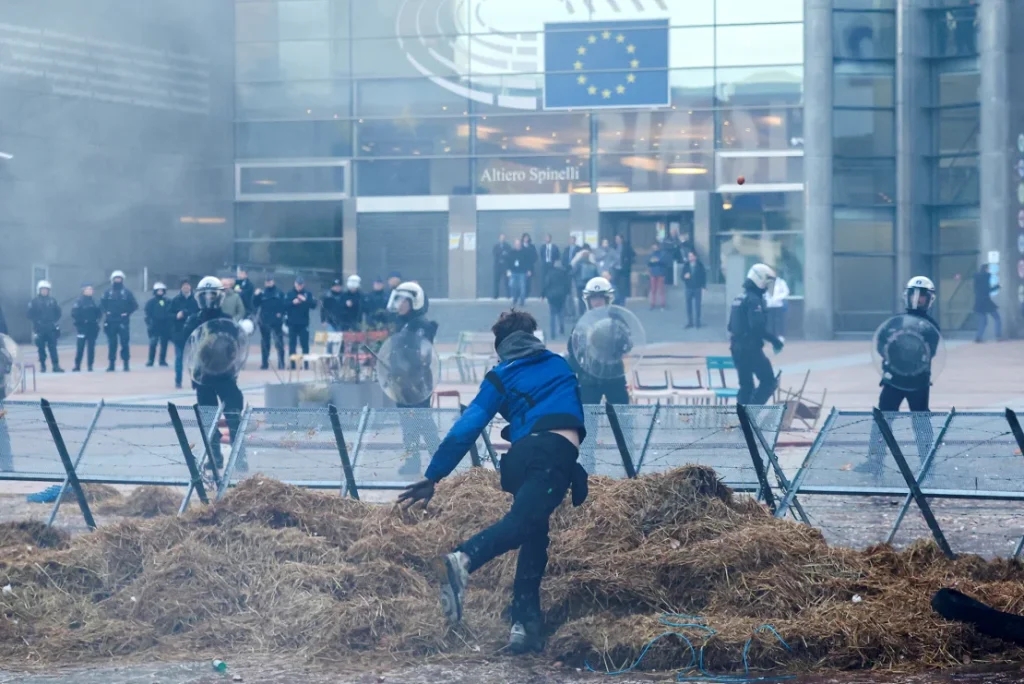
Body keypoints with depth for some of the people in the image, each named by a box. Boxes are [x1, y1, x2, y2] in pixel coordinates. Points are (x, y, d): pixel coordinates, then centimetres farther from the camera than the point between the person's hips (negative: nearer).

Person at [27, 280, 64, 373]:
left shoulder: (52, 300, 6)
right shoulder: (34, 301, 1)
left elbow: (57, 312, 9)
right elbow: (31, 315, -1)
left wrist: (55, 322, -1)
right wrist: (36, 321, -10)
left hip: (51, 328, 1)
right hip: (39, 329, -1)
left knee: (53, 347, -4)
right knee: (41, 348, 4)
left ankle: (56, 365, -7)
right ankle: (42, 366, 11)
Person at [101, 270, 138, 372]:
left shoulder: (127, 292, 3)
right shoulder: (108, 293, 7)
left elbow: (134, 305, 4)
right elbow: (102, 303, 11)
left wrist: (127, 313, -5)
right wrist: (106, 312, -2)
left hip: (123, 322, -1)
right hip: (110, 322, 1)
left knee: (125, 343, -4)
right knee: (112, 343, 4)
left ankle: (126, 364, 1)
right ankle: (111, 364, 8)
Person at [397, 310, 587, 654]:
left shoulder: (500, 378, 22)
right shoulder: (561, 365, 29)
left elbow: (466, 429, 13)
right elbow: (581, 410, 42)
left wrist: (432, 476, 14)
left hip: (521, 455, 2)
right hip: (558, 454, -2)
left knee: (533, 534, 16)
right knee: (523, 521, -22)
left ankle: (525, 624, 7)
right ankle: (464, 559, -50)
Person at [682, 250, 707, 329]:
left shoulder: (700, 266, -1)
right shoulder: (686, 266, 4)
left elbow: (704, 276, 1)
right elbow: (683, 277, 8)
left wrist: (703, 288, -4)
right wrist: (685, 277, -16)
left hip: (698, 289, -2)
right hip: (689, 289, 2)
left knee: (697, 306, -2)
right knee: (688, 306, 2)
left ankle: (697, 322, 4)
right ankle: (689, 322, 8)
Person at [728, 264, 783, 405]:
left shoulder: (739, 298, 14)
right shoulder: (754, 300, -15)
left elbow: (732, 325, 19)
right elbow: (758, 327, -25)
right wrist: (775, 340, -16)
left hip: (737, 347, 9)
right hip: (751, 348, -9)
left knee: (746, 385, 14)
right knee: (768, 382, -3)